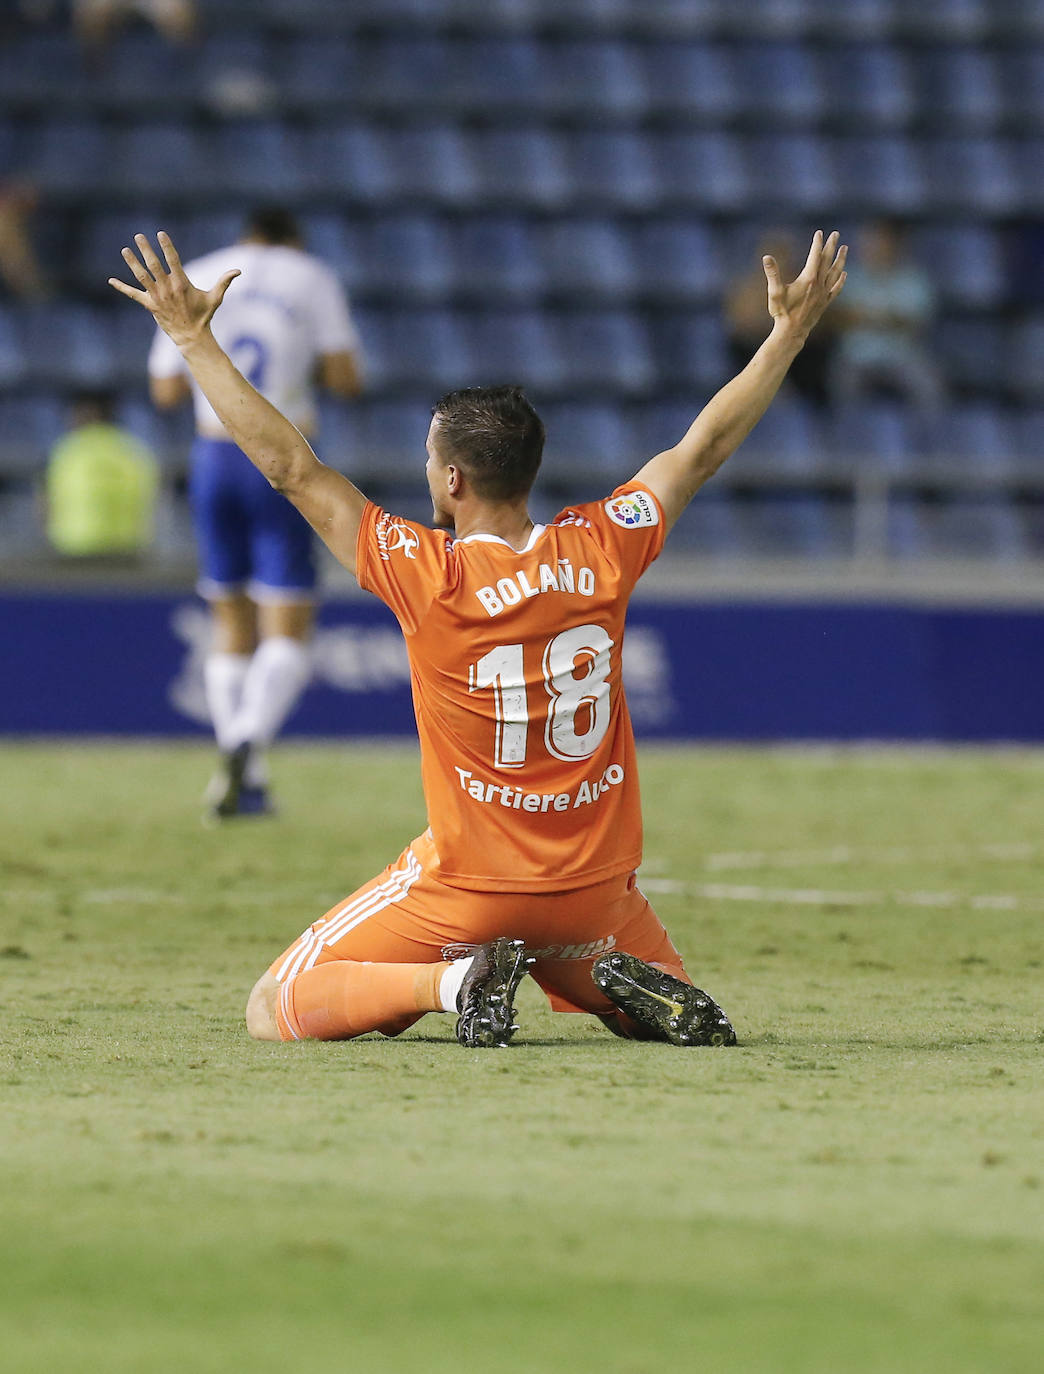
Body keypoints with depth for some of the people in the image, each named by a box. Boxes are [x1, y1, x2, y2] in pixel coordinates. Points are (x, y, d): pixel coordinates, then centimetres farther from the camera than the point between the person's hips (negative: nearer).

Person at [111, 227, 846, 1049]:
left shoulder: (428, 577, -17)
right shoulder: (600, 552, -7)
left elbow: (290, 466, -12)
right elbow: (704, 448, 6)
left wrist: (194, 339, -7)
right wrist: (791, 330, 17)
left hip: (472, 884, -4)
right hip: (594, 886, 4)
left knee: (272, 1013, 8)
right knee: (670, 1007, 32)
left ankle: (451, 982, -14)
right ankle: (613, 977, -4)